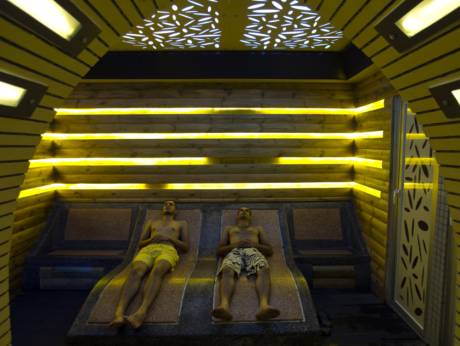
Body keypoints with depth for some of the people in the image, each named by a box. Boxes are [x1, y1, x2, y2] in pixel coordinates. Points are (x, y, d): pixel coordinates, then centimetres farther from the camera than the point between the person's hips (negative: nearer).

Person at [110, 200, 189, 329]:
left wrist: (169, 238, 3)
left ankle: (141, 312, -63)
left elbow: (186, 247, 19)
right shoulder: (151, 222, 37)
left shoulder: (181, 224, 32)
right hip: (147, 250, 2)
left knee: (156, 272, -40)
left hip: (168, 251, -2)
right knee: (135, 272, -36)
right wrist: (151, 239, 4)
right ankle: (119, 313, -56)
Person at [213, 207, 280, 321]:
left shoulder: (258, 229, 36)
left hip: (253, 251, 0)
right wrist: (234, 245, 2)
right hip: (234, 252, 0)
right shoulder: (229, 229, 36)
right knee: (227, 271, -39)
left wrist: (254, 244, 2)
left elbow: (270, 250, 22)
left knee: (264, 269, -39)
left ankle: (264, 305, -62)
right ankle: (224, 305, -63)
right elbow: (219, 251, 23)